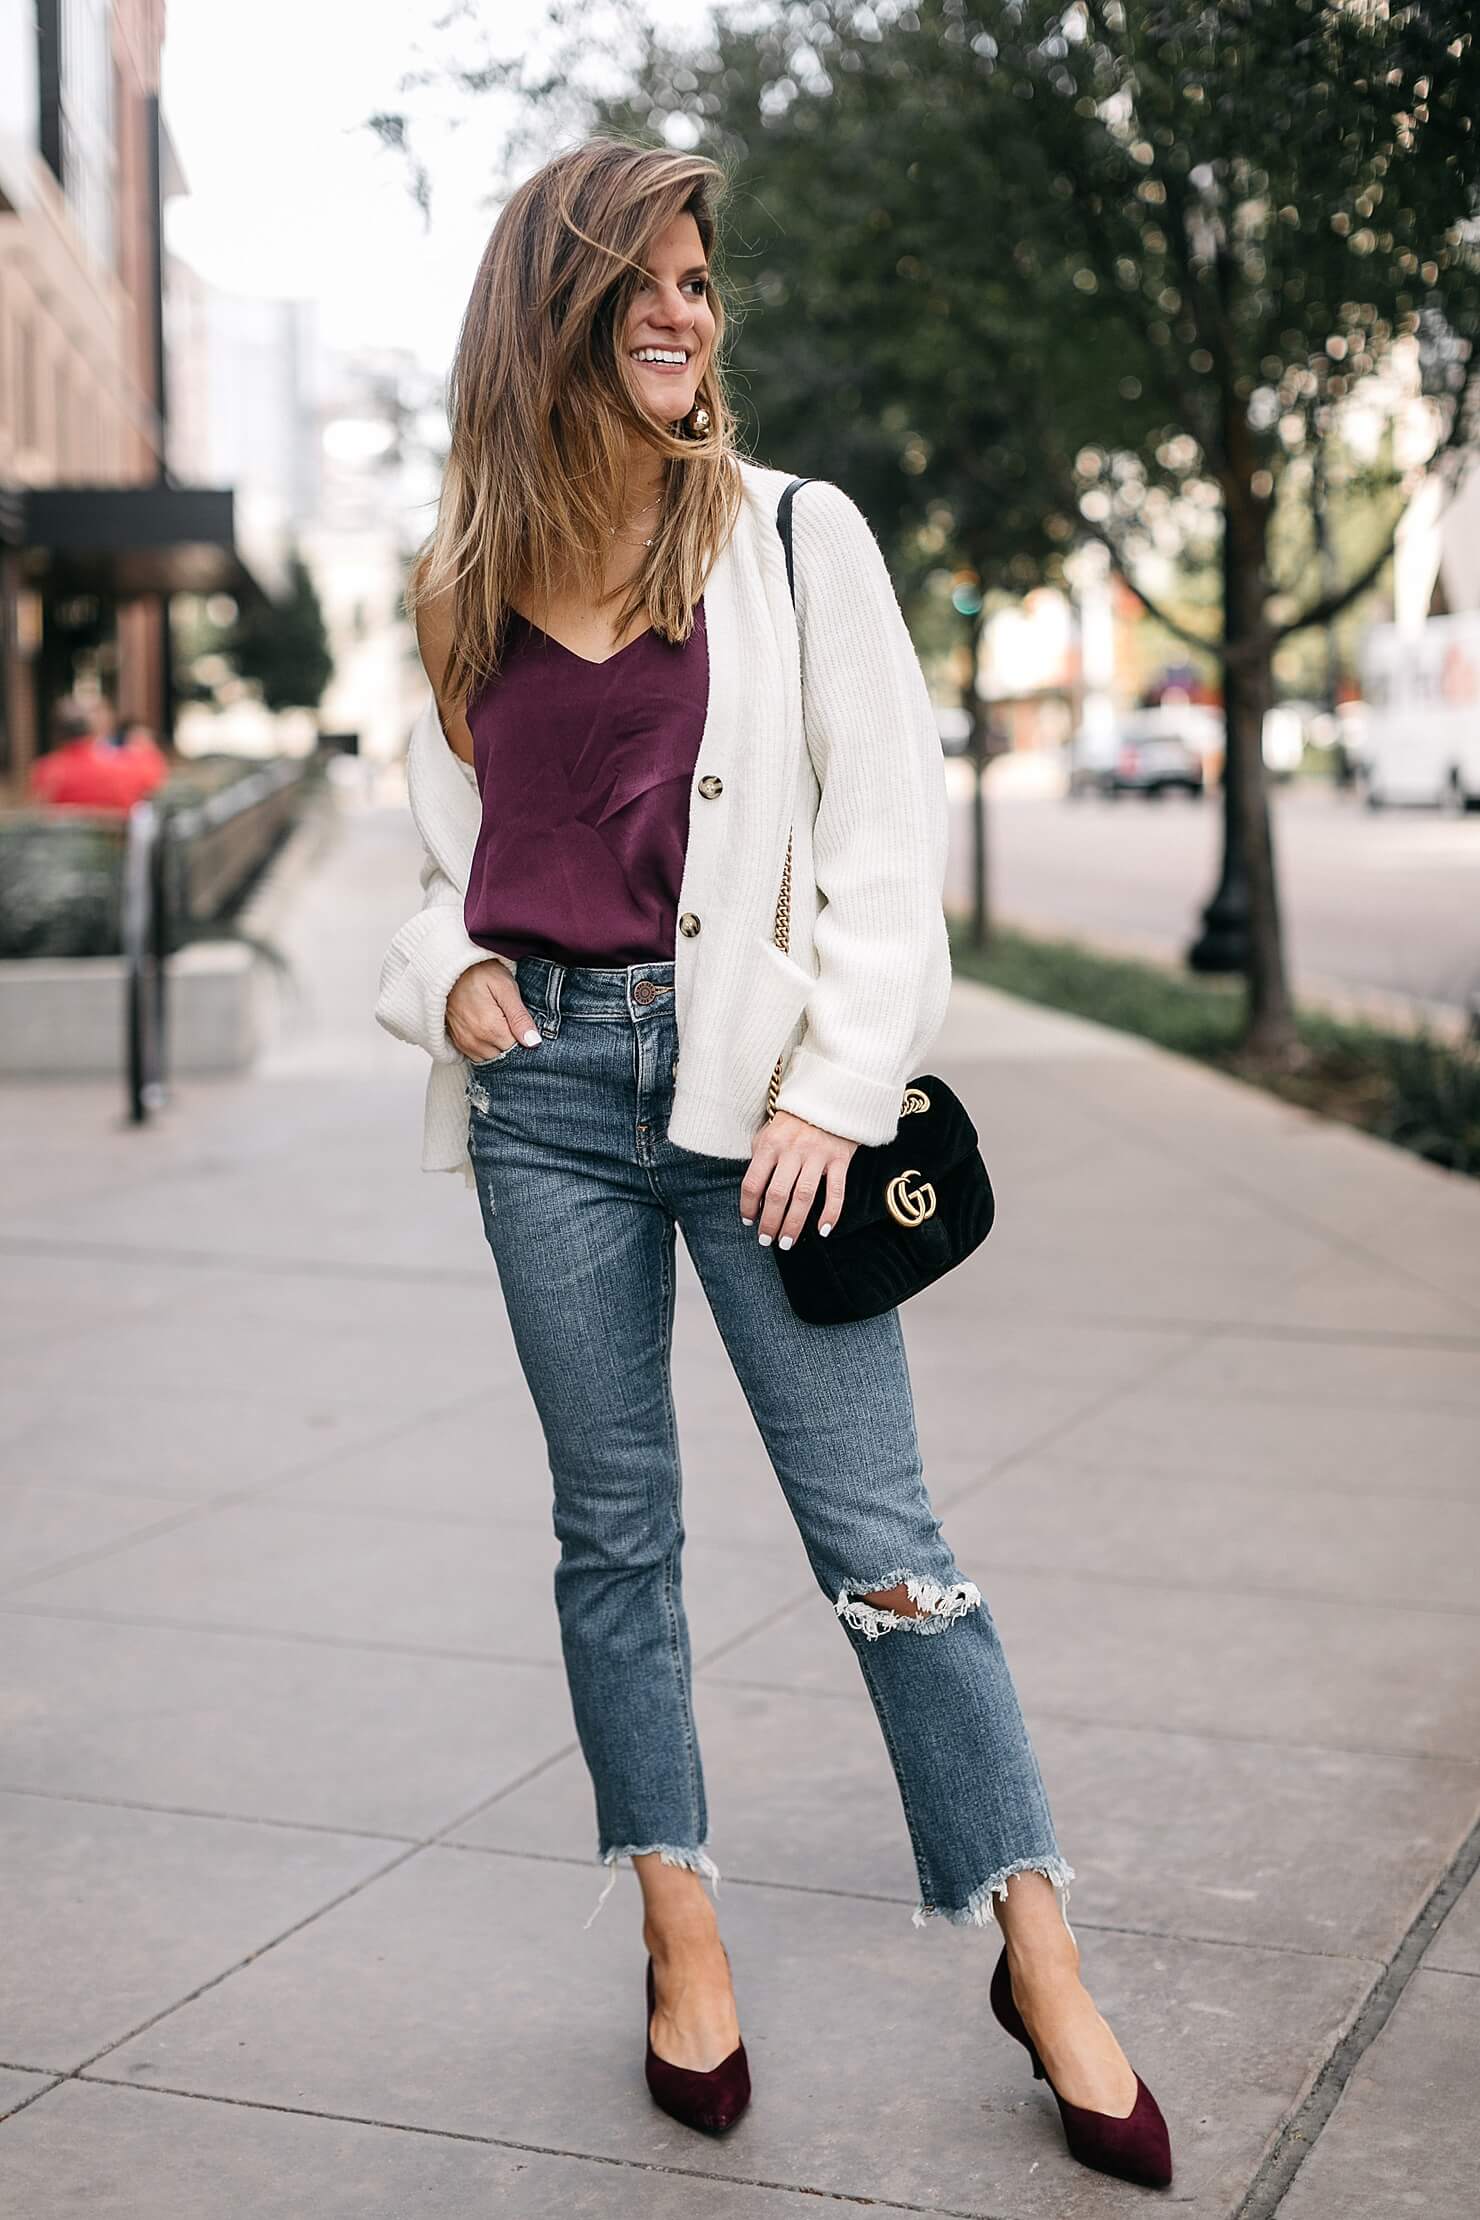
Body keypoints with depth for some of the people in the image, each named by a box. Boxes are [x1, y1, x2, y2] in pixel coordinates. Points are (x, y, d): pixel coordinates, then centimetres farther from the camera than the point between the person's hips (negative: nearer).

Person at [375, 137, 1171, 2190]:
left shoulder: (794, 536, 2)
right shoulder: (472, 584, 11)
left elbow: (889, 830, -2)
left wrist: (832, 1086, -10)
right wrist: (448, 978, 0)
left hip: (745, 1070, -3)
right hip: (546, 1081, 3)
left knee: (875, 1535, -3)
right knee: (614, 1530, 9)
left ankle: (1038, 1953, 8)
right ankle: (682, 1937, 23)